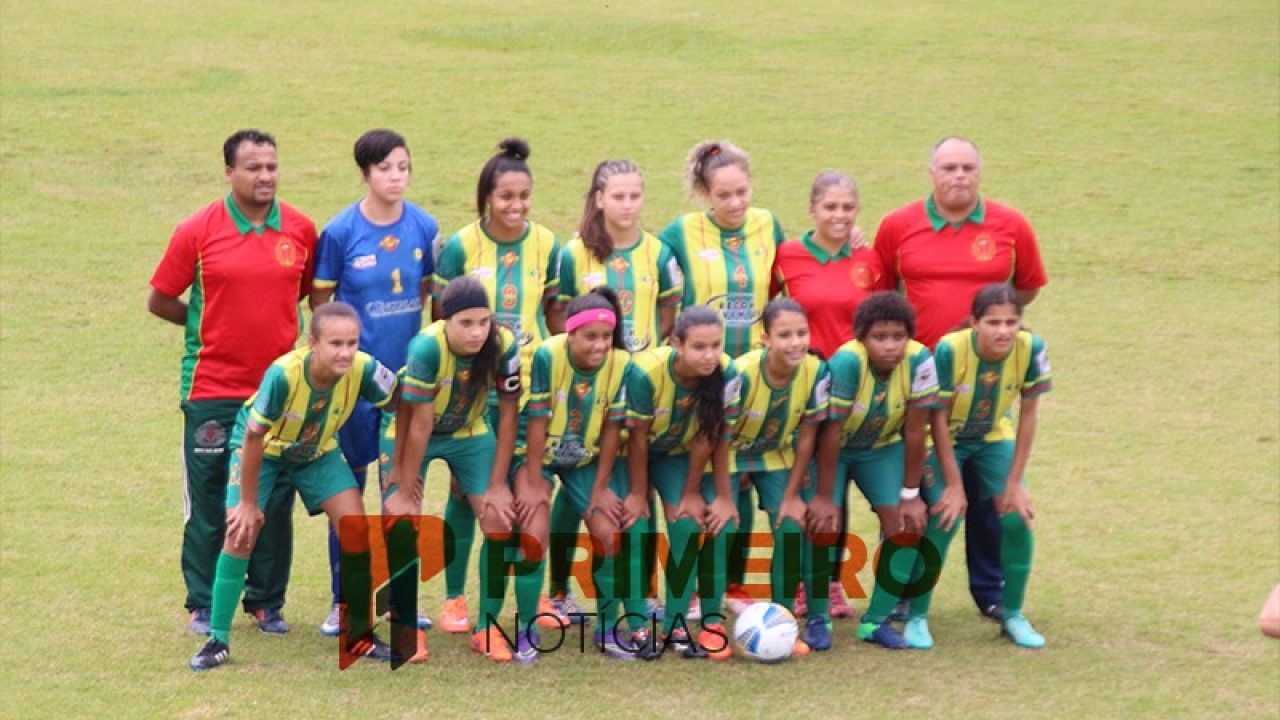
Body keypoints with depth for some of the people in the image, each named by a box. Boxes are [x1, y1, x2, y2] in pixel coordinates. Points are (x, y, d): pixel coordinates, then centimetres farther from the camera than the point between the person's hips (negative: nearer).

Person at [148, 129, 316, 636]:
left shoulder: (300, 230, 1)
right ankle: (203, 605, 16)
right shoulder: (198, 231, -6)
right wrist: (213, 325, 4)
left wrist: (272, 320, 5)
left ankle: (267, 602, 20)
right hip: (212, 390, -2)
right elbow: (160, 300, 2)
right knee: (208, 503, 4)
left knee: (275, 502, 7)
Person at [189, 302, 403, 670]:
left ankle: (359, 636, 7)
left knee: (355, 528, -9)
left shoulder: (363, 369, -31)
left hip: (318, 451, 3)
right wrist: (249, 502, -20)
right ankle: (218, 640, -1)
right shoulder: (283, 374, -40)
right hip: (262, 449, -3)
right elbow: (254, 437, -29)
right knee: (241, 532, -14)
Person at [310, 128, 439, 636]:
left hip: (408, 370, 3)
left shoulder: (424, 227, -1)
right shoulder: (340, 232, -9)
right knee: (349, 485, 4)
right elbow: (320, 302, -2)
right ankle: (342, 601, 13)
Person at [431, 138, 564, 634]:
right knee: (467, 487, 2)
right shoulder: (460, 246, -8)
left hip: (531, 383, 2)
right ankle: (454, 597, 12)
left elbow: (555, 312, 8)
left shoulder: (545, 245, 0)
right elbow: (441, 318, -3)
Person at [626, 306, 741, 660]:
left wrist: (691, 494, -11)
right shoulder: (645, 372, -34)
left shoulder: (727, 375, -27)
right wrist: (638, 495, -13)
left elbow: (708, 437, -17)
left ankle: (675, 626, -7)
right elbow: (638, 438, -21)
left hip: (680, 455, 2)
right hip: (636, 454, -2)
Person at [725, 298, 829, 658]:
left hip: (778, 454, 3)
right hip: (731, 454, -3)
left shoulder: (816, 372, -21)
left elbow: (807, 435, -10)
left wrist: (792, 496, -6)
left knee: (792, 530, -9)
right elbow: (720, 436, -24)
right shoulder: (741, 373, -32)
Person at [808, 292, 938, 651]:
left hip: (883, 447, 3)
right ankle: (817, 619, 2)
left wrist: (910, 496, -12)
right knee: (824, 524, -18)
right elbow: (830, 434, -28)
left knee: (906, 527, -10)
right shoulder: (846, 362, -35)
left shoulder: (919, 361, -27)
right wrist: (824, 497, -22)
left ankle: (876, 621, 6)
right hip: (833, 448, -3)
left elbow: (915, 432, -18)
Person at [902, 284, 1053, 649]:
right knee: (943, 518, -17)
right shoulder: (950, 349, -33)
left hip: (994, 437, 3)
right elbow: (939, 419, -23)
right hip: (944, 440, -3)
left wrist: (1014, 483, -13)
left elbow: (1027, 416, -14)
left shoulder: (1031, 348, -25)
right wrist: (954, 485, -21)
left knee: (1017, 517, -9)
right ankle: (916, 617, -2)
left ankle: (1013, 615, 9)